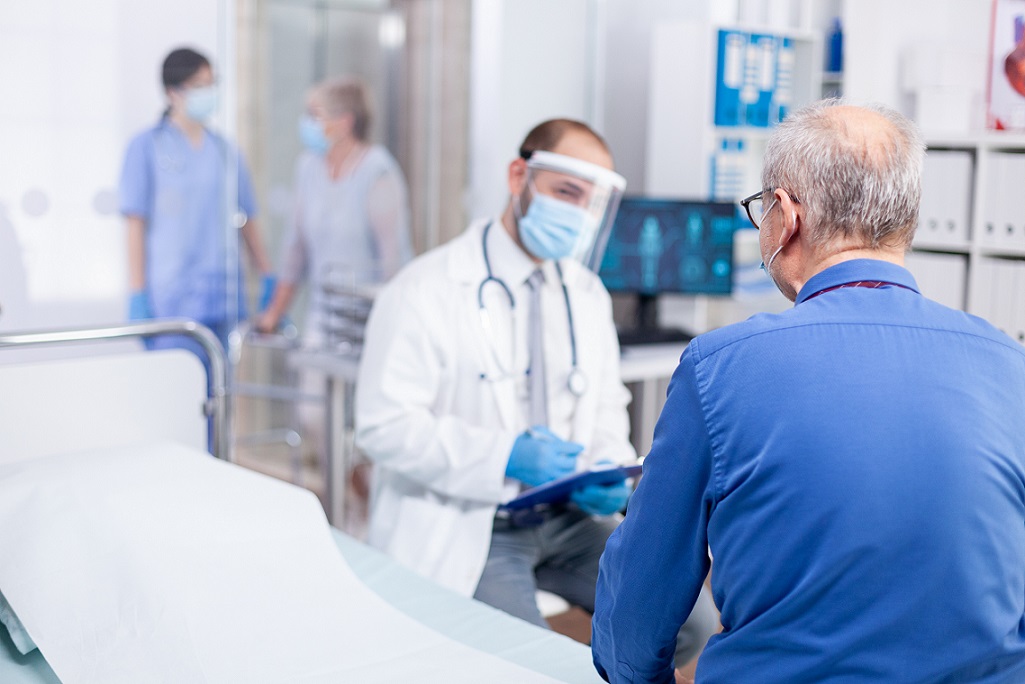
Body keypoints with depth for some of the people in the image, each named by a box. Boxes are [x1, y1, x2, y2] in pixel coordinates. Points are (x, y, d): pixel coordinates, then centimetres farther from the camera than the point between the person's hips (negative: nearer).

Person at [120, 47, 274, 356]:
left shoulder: (224, 149, 12)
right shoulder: (147, 147, 0)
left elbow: (248, 219, 15)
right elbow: (136, 224, -4)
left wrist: (268, 278, 10)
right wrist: (137, 296, -9)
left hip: (223, 302, 4)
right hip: (169, 304, -4)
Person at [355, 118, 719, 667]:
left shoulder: (587, 294, 10)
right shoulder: (426, 291, -11)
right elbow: (385, 425, -16)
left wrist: (608, 472, -6)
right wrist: (504, 456, -26)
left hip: (566, 518, 6)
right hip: (463, 526, -6)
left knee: (688, 620, -7)